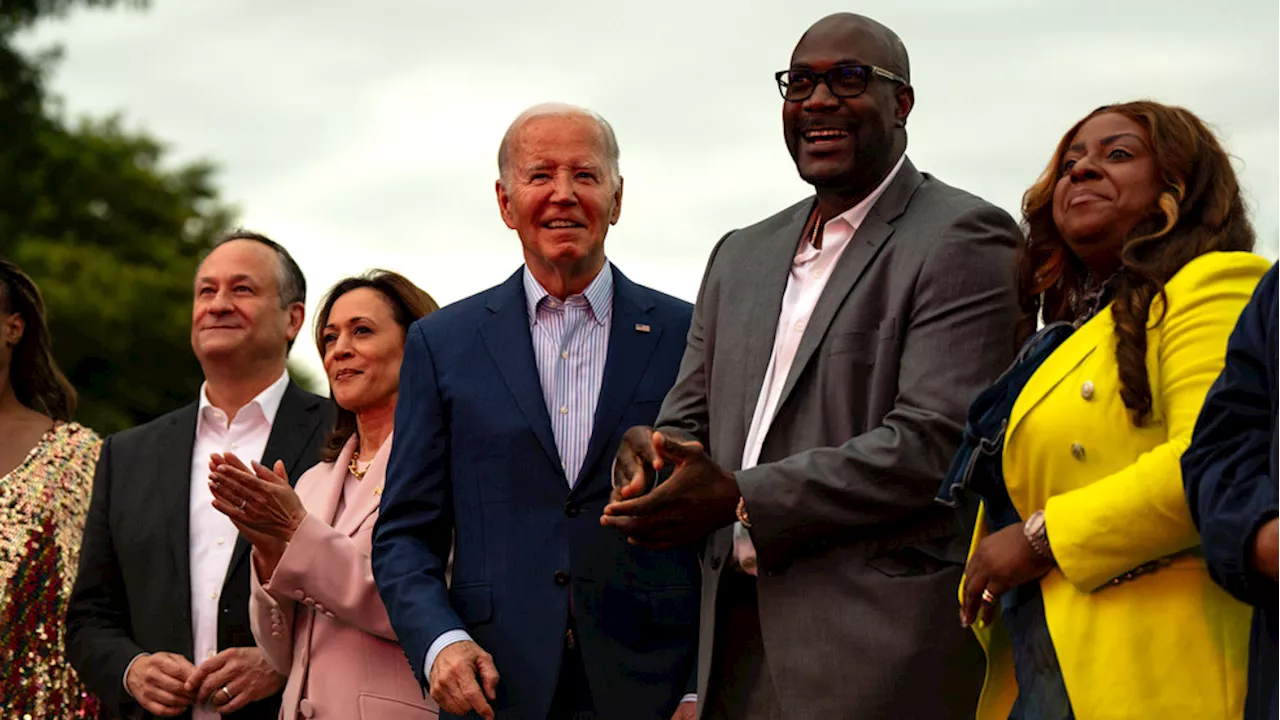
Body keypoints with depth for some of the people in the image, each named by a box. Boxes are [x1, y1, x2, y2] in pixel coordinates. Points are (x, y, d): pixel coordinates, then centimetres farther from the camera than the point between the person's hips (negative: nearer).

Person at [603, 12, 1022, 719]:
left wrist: (742, 497, -19)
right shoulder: (741, 255, 18)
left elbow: (934, 441, -16)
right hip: (736, 637, 7)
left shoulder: (962, 238, -6)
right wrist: (646, 447, -6)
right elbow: (690, 415, 20)